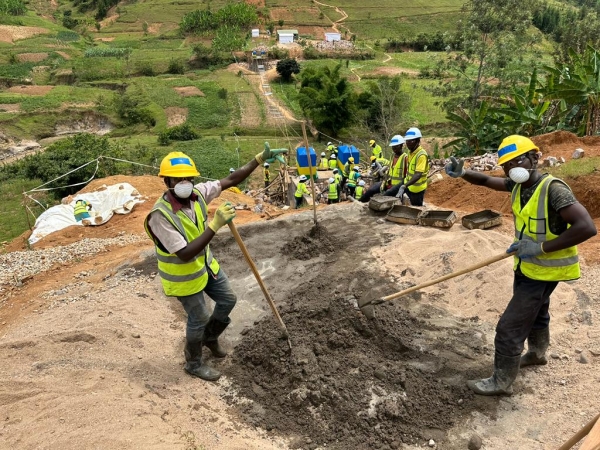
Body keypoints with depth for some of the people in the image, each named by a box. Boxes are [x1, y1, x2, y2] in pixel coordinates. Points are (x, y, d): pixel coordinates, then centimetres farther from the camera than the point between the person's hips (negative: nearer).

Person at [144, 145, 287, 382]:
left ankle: (210, 338, 47)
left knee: (228, 300, 18)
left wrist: (260, 158, -12)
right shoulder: (161, 215, -33)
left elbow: (230, 180, -7)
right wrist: (215, 224, -42)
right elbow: (185, 254, -37)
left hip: (206, 264, 7)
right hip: (183, 276, -7)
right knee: (199, 318, 8)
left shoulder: (197, 193, -14)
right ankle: (194, 363, 35)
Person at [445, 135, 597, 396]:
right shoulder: (518, 184, -3)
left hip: (543, 271, -9)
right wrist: (462, 174, -13)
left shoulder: (553, 189, -27)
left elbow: (587, 227, -33)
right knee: (536, 312, 30)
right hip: (528, 266, 9)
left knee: (510, 327, -4)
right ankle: (537, 354, 55)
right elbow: (486, 181, 8)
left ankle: (501, 383, 12)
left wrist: (541, 247, -31)